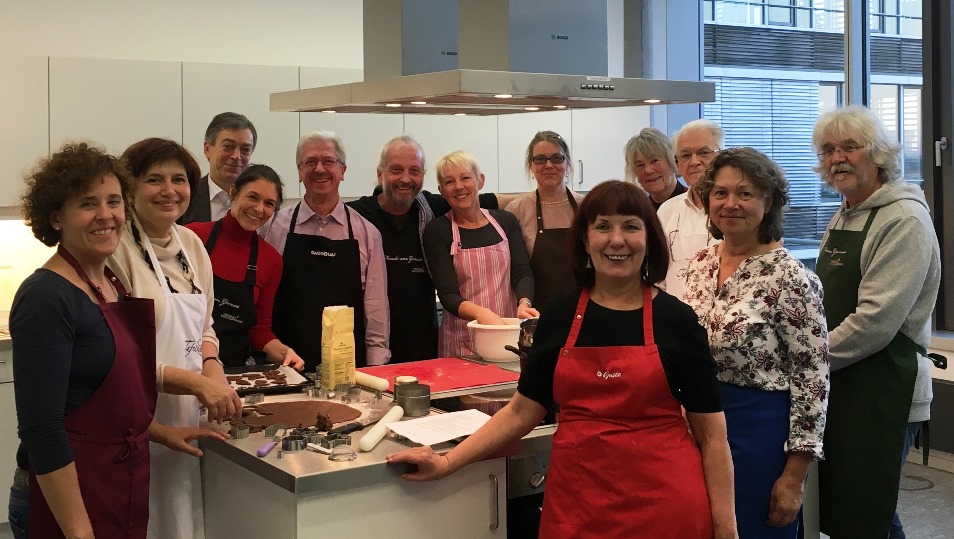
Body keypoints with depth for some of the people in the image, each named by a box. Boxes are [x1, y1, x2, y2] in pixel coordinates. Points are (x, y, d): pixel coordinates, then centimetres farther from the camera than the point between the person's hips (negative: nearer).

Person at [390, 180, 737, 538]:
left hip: (663, 504, -2)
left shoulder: (676, 320, -4)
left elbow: (711, 435, -3)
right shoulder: (561, 316, 2)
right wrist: (447, 463, 2)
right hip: (576, 501, 2)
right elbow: (522, 411, 7)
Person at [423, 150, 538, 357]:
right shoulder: (437, 231, -2)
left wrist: (523, 304, -22)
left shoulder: (506, 221, 8)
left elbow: (522, 272, 0)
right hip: (462, 343, -2)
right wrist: (481, 313, -29)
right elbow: (447, 294, -9)